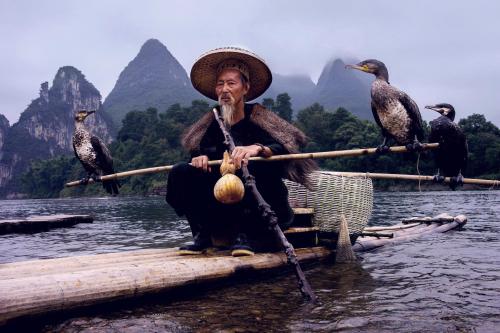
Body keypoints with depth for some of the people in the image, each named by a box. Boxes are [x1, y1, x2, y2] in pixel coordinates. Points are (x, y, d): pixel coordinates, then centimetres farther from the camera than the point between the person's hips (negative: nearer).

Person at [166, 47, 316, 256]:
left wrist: (257, 148, -41)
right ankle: (202, 235, -12)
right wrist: (200, 158, -20)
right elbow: (198, 150, 3)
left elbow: (285, 148, -22)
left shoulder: (259, 119, -7)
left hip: (259, 206, -4)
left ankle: (245, 234, -20)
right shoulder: (212, 122, 6)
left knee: (254, 166, -33)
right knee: (180, 173, -12)